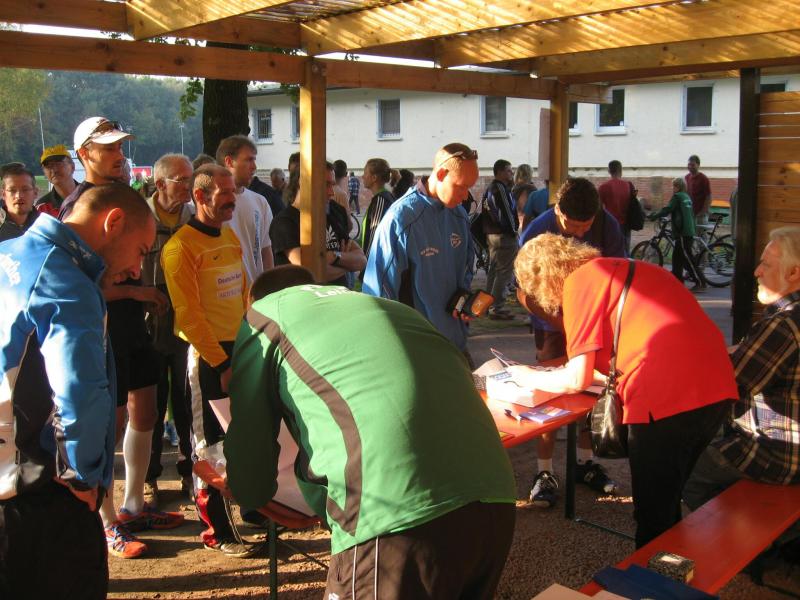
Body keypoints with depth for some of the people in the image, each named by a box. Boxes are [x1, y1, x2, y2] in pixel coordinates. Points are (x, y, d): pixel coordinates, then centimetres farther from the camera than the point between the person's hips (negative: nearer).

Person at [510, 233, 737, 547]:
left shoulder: (578, 281, -1)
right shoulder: (627, 267, 23)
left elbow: (577, 380, -3)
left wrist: (529, 377, 14)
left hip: (667, 401, -9)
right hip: (717, 390, 9)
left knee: (653, 512, 9)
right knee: (667, 500, 26)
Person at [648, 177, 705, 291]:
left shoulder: (677, 196, -7)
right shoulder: (687, 197, 17)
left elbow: (667, 210, -12)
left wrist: (654, 216, -1)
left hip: (683, 233, -9)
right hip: (689, 231, 9)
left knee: (687, 258, -7)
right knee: (677, 256, 14)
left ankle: (700, 283, -8)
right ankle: (678, 281, 18)